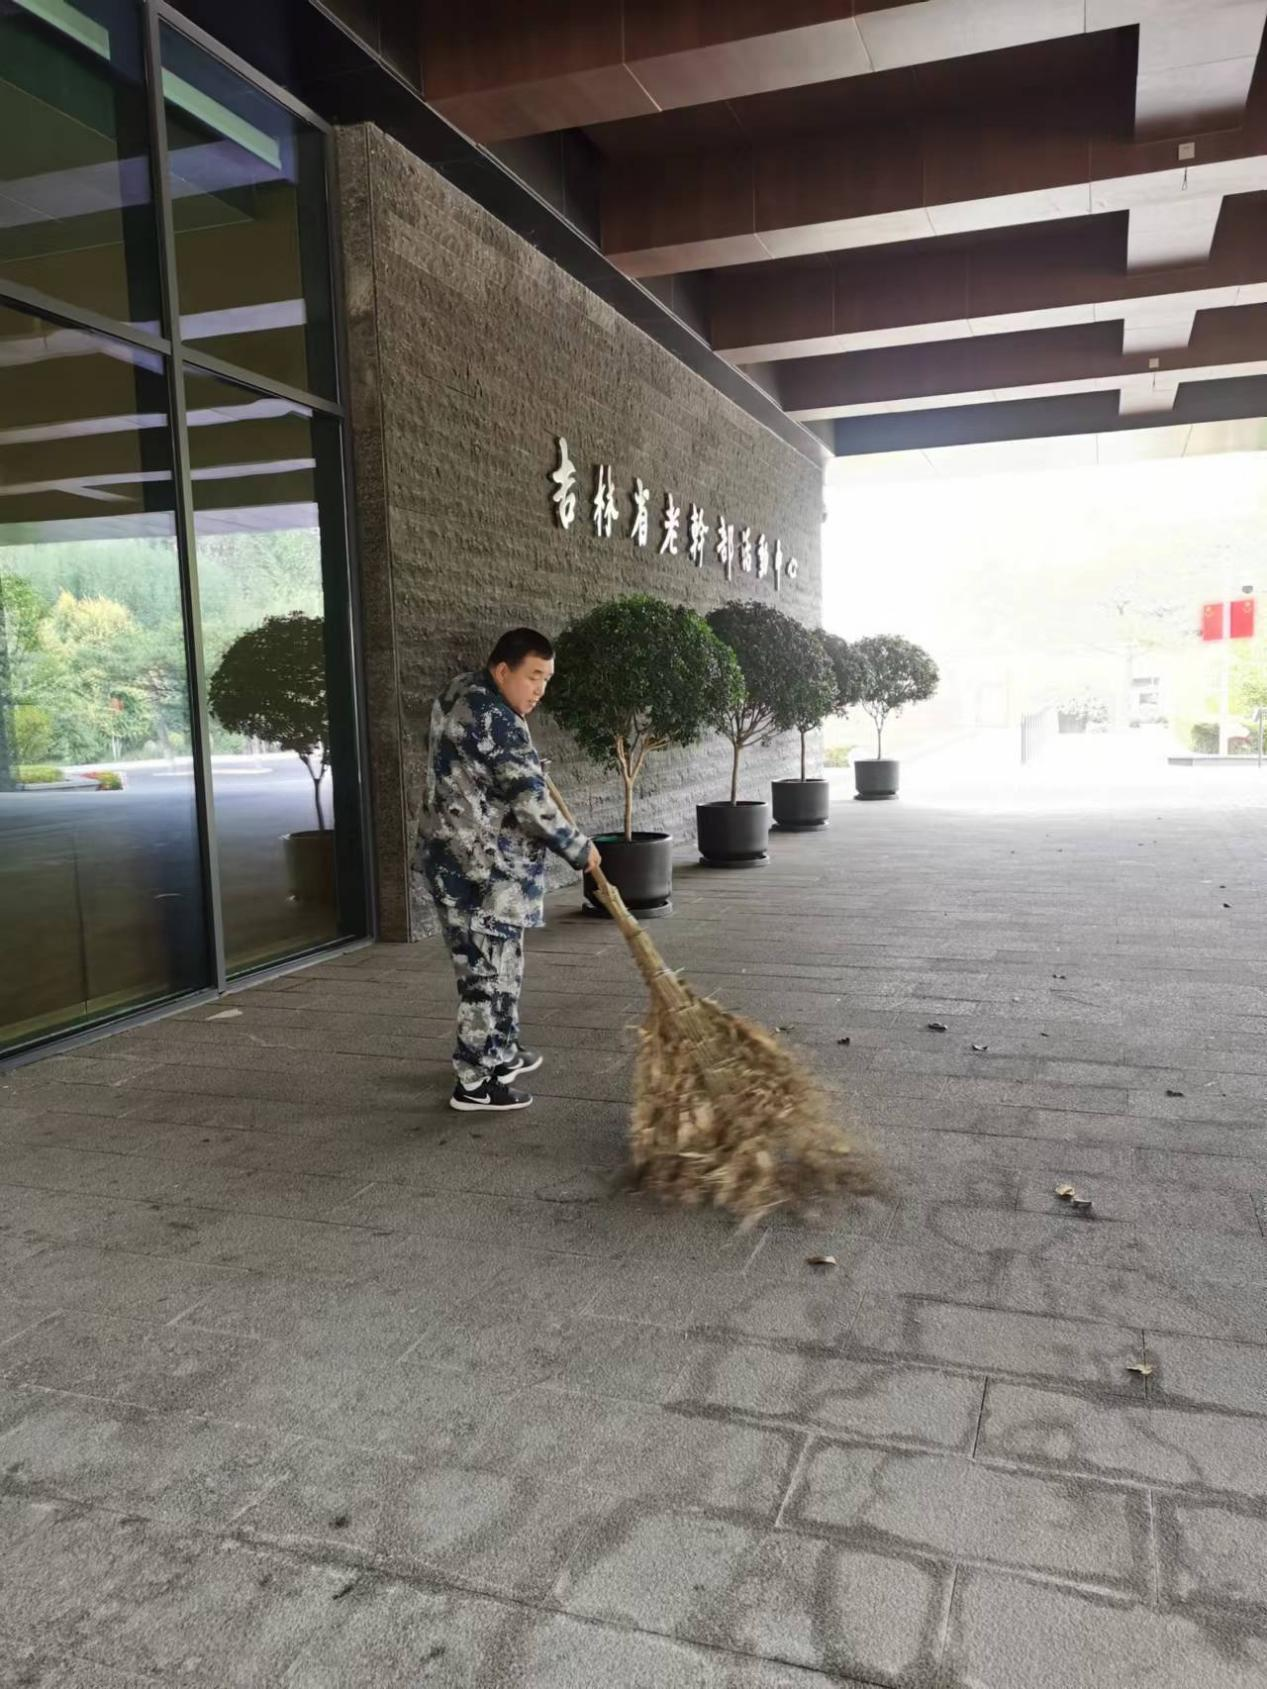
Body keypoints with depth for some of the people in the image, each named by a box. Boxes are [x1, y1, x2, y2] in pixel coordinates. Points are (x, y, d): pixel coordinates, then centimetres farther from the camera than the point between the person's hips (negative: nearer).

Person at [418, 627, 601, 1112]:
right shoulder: (496, 722, -21)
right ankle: (474, 1082, 4)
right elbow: (530, 803, -21)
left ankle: (502, 1052, 33)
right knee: (487, 969, -3)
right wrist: (579, 849, -10)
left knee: (497, 962, 20)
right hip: (481, 866, -10)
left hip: (457, 857, 10)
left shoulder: (460, 692, 11)